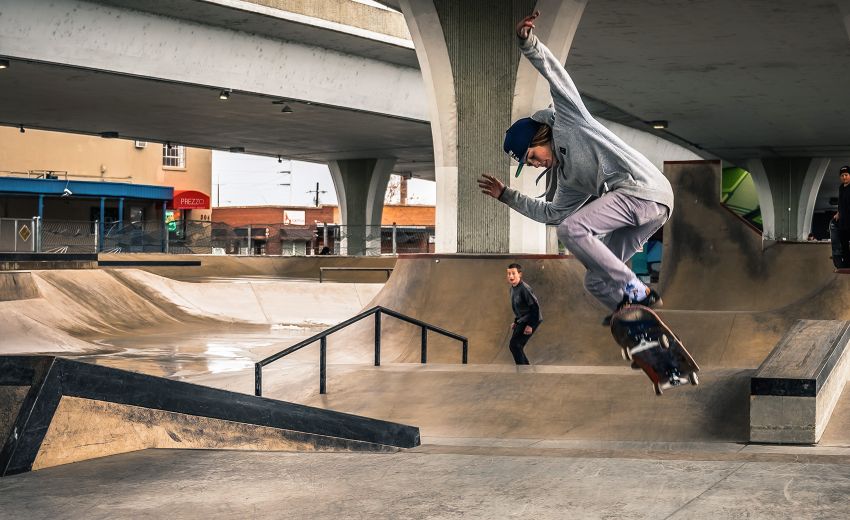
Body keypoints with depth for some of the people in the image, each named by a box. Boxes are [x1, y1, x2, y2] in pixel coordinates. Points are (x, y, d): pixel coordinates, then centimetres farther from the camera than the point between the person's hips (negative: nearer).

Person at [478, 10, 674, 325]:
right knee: (597, 282, 5)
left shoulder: (568, 121, 8)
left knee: (571, 229, -18)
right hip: (650, 207, 9)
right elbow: (550, 213, 37)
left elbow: (556, 76, -2)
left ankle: (635, 291, -17)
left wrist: (528, 43, -16)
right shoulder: (566, 179, 26)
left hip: (644, 189, -9)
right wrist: (506, 195, 37)